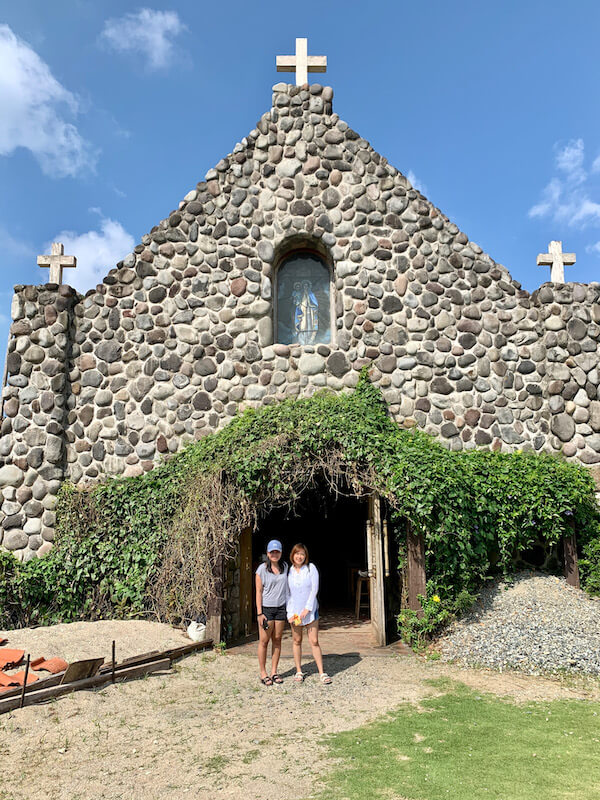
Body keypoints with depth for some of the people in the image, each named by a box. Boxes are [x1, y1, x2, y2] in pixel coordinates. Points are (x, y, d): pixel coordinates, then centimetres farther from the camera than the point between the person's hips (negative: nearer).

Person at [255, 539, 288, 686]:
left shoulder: (284, 567, 7)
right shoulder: (262, 569, -7)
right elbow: (259, 592, -7)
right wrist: (259, 613, -12)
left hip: (281, 608, 4)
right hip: (266, 608, -4)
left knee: (277, 640, 8)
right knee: (264, 641, -1)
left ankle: (274, 672, 18)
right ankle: (263, 673, 9)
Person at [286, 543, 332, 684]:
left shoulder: (311, 568, -5)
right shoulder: (288, 571, -1)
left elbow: (314, 589, -6)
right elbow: (287, 593, 2)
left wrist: (307, 608, -12)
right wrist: (290, 613, -6)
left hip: (310, 610, -1)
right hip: (294, 611, 2)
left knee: (314, 641, -2)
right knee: (296, 641, 8)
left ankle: (322, 673, 4)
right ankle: (299, 672, 20)